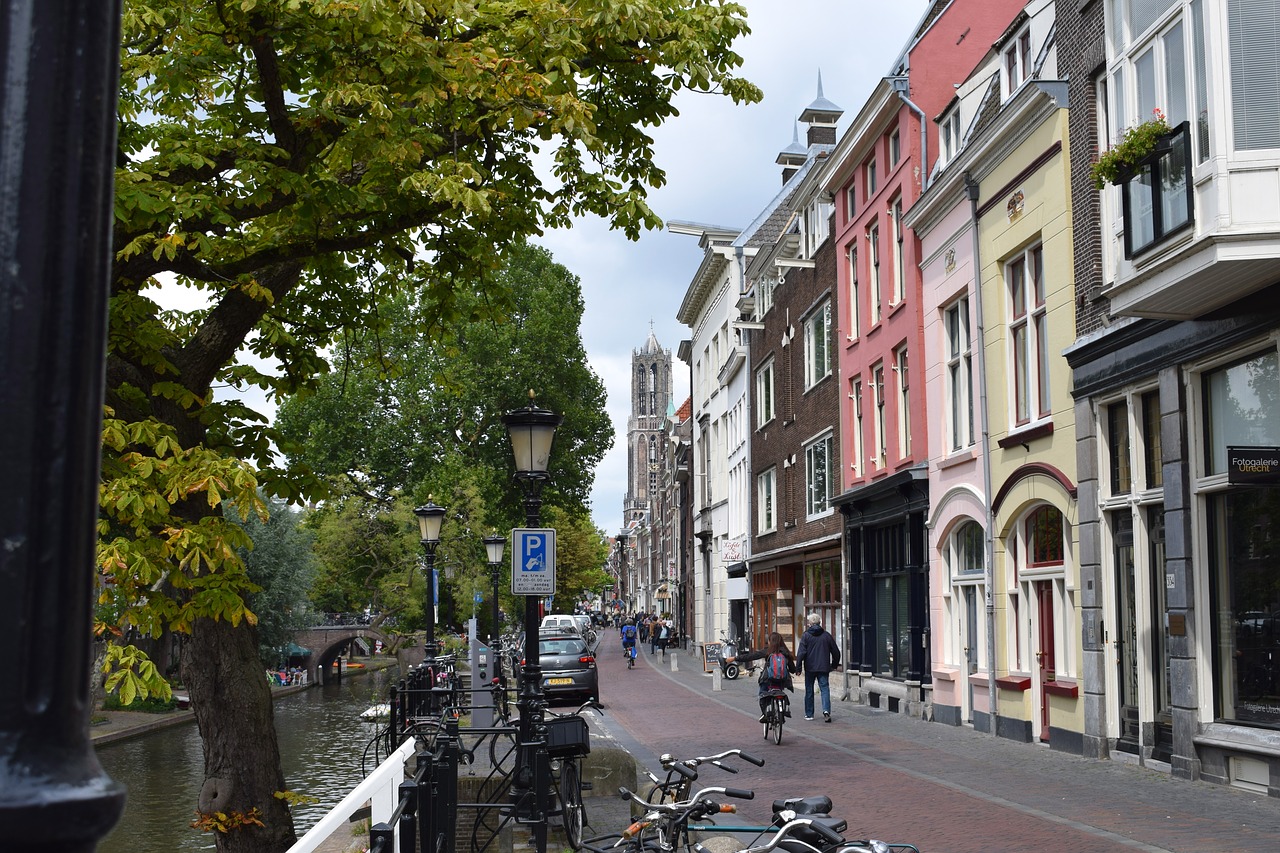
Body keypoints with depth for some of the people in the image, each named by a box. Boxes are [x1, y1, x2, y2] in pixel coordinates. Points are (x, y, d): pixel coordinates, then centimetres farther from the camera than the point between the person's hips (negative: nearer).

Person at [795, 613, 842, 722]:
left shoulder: (806, 635, -5)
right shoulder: (827, 636, 4)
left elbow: (801, 653, -12)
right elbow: (836, 652, 9)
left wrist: (799, 667, -7)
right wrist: (834, 664, 23)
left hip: (810, 668, -1)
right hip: (824, 668, 1)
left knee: (809, 690, 10)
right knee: (825, 688, 0)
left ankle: (809, 714, 16)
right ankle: (826, 710, -21)